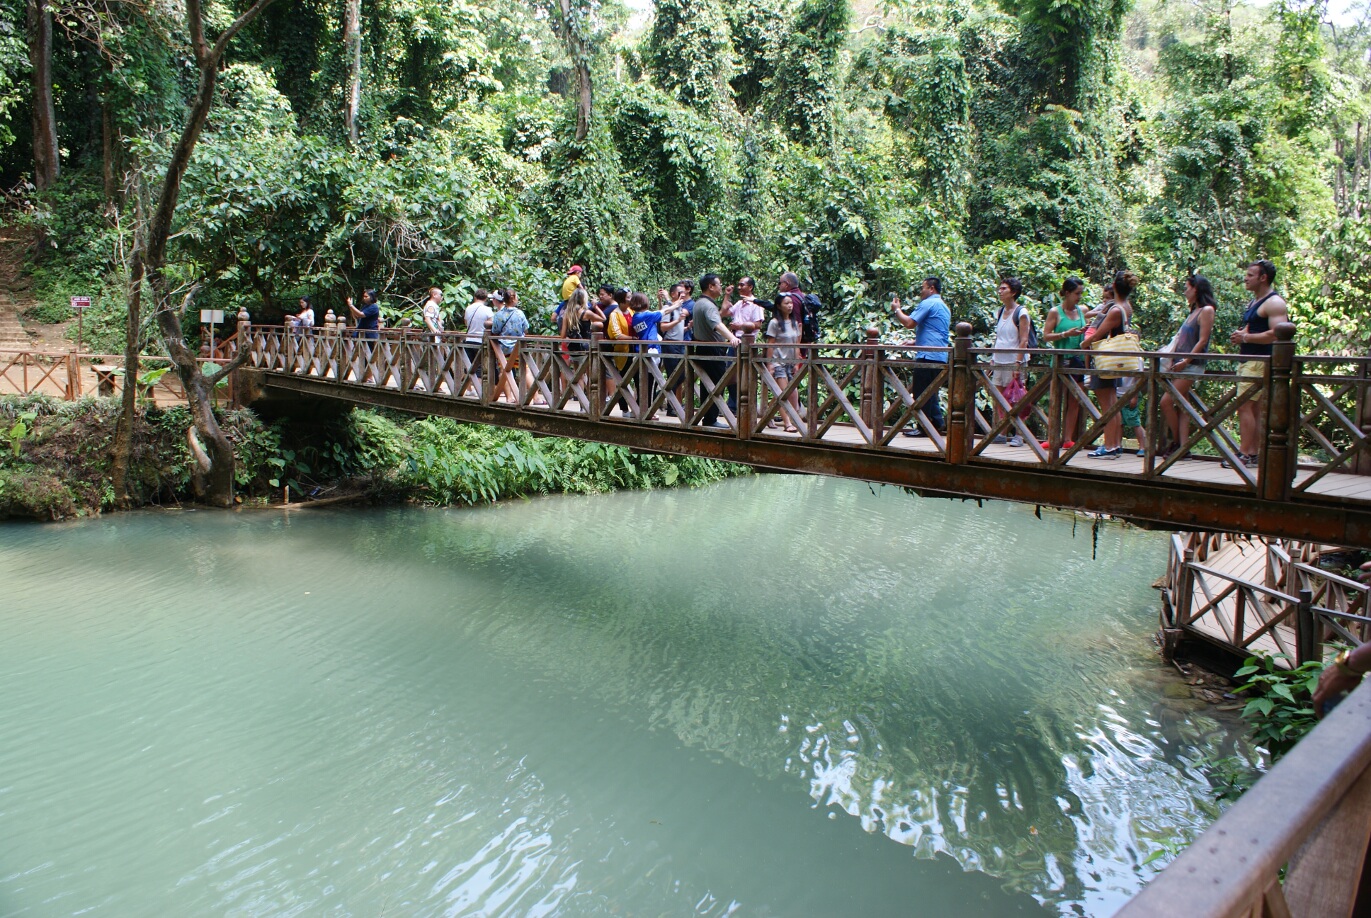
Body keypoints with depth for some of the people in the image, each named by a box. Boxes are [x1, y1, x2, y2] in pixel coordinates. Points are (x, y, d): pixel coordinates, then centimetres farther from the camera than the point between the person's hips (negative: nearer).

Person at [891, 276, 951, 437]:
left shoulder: (928, 303, -8)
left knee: (921, 392, -5)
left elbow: (909, 323, -15)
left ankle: (923, 428, -3)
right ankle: (939, 423, 12)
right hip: (941, 356, 10)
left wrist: (897, 309, 0)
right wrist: (916, 342, 26)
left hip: (927, 355, -10)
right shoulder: (944, 307, 23)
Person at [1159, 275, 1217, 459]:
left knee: (1167, 401, -13)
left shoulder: (1206, 310, -6)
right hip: (1181, 366, 9)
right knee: (1180, 406, 4)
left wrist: (1185, 361, -17)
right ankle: (1182, 446, 3)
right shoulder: (1194, 312, 20)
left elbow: (1202, 340, -13)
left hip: (1192, 366, -9)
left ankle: (1177, 443, -3)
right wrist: (1173, 359, 7)